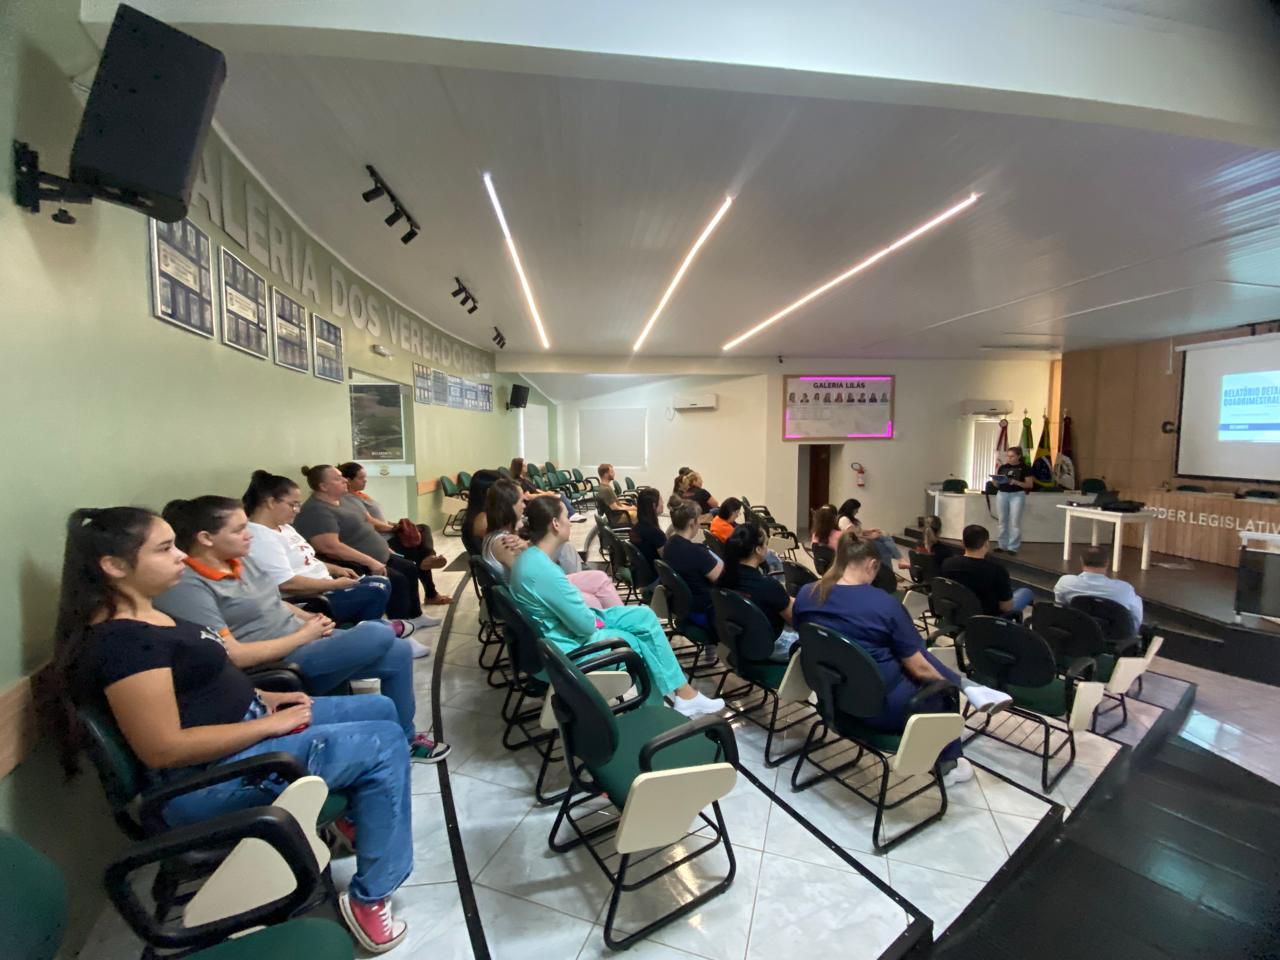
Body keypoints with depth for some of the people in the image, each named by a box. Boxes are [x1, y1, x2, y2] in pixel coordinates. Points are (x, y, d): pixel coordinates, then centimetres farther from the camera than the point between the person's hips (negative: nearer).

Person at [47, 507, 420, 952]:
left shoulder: (145, 615, 8)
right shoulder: (122, 641, -24)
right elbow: (165, 749, -26)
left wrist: (262, 697, 5)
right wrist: (270, 725, -18)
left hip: (246, 723, 10)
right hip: (209, 777, -10)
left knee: (380, 709, 11)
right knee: (384, 745, -14)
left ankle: (353, 810, 32)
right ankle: (369, 899, 1)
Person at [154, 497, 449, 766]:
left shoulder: (237, 561, 10)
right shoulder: (186, 586, -17)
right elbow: (232, 656, -22)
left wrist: (310, 618, 2)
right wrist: (304, 634, -16)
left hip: (306, 643, 9)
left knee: (398, 652, -1)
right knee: (379, 634, -26)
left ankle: (404, 736, 19)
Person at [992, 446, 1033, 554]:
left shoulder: (1024, 468, -2)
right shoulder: (1002, 467, 8)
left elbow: (1030, 484, -4)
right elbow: (996, 485, 12)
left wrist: (1016, 482, -18)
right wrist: (997, 479, -10)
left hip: (1017, 495, -4)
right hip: (1002, 494, 4)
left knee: (1015, 522, -3)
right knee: (1003, 521, 9)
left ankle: (1013, 548, 1)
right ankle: (1003, 545, 17)